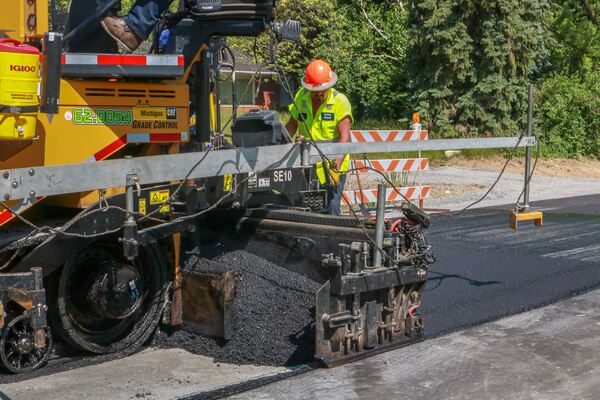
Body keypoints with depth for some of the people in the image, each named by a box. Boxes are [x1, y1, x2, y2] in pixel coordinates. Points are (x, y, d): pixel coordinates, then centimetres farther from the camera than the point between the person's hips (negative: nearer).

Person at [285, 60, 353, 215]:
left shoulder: (340, 101, -11)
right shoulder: (301, 97, 3)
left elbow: (344, 137, -20)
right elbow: (292, 125, 13)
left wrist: (338, 161, -34)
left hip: (331, 166, -4)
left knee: (331, 208, -8)